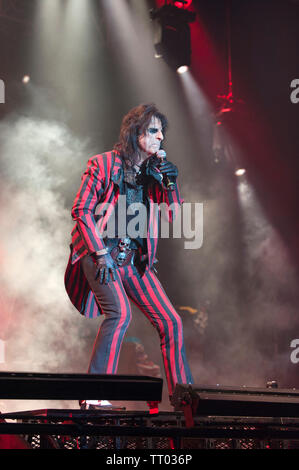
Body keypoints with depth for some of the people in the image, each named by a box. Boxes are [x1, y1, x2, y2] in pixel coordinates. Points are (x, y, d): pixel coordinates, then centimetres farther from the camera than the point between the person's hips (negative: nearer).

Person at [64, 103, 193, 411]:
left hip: (135, 259, 6)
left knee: (170, 322, -1)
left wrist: (170, 182, -7)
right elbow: (81, 210, -6)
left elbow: (173, 215, 10)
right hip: (100, 254, -6)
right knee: (119, 312, -27)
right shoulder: (104, 164, -4)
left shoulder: (155, 172, 12)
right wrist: (101, 253, -13)